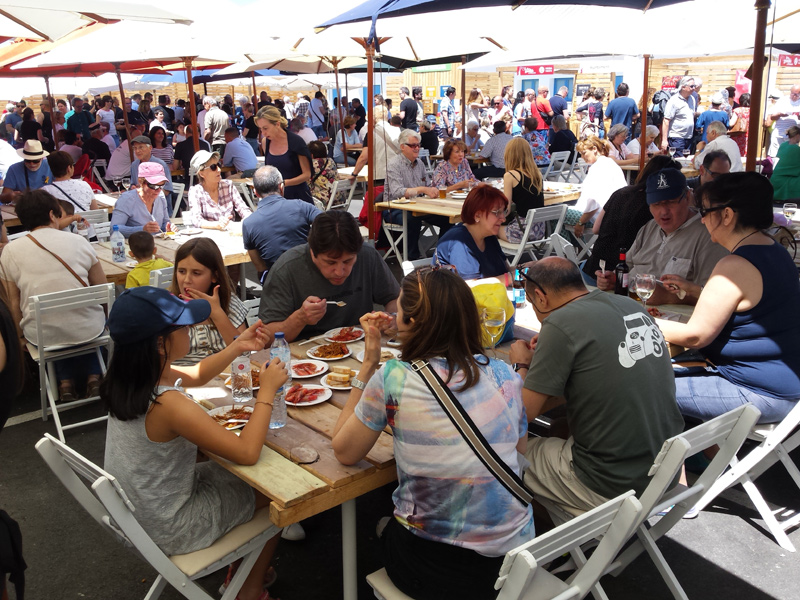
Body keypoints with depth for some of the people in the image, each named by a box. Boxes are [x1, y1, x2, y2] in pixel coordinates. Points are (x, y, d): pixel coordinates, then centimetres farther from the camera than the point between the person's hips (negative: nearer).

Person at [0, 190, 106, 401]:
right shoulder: (78, 242, -4)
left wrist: (21, 333, 18)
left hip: (42, 336, 1)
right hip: (87, 331, -1)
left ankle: (66, 381, 21)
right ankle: (93, 376, 20)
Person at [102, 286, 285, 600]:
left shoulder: (125, 377, -10)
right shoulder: (169, 405, -36)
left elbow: (195, 375, 9)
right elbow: (248, 452, -29)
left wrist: (238, 347, -3)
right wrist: (267, 390, -20)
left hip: (134, 510, 8)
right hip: (168, 529, -7)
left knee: (230, 470, 24)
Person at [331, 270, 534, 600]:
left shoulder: (392, 379, -18)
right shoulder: (504, 375, -6)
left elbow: (344, 452, -2)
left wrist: (369, 360, -4)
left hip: (433, 566, -3)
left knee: (385, 524, 31)